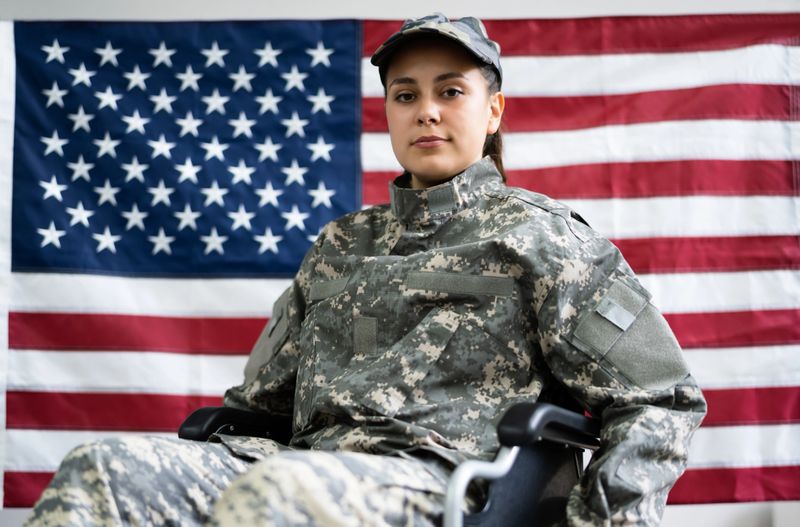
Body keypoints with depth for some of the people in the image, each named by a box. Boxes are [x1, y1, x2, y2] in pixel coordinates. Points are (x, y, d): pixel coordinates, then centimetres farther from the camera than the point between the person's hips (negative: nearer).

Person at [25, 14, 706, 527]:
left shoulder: (535, 232, 10)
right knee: (98, 470, -21)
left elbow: (663, 400, 7)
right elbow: (260, 395, 30)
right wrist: (186, 464, 14)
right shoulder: (343, 242, 26)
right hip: (309, 464, 5)